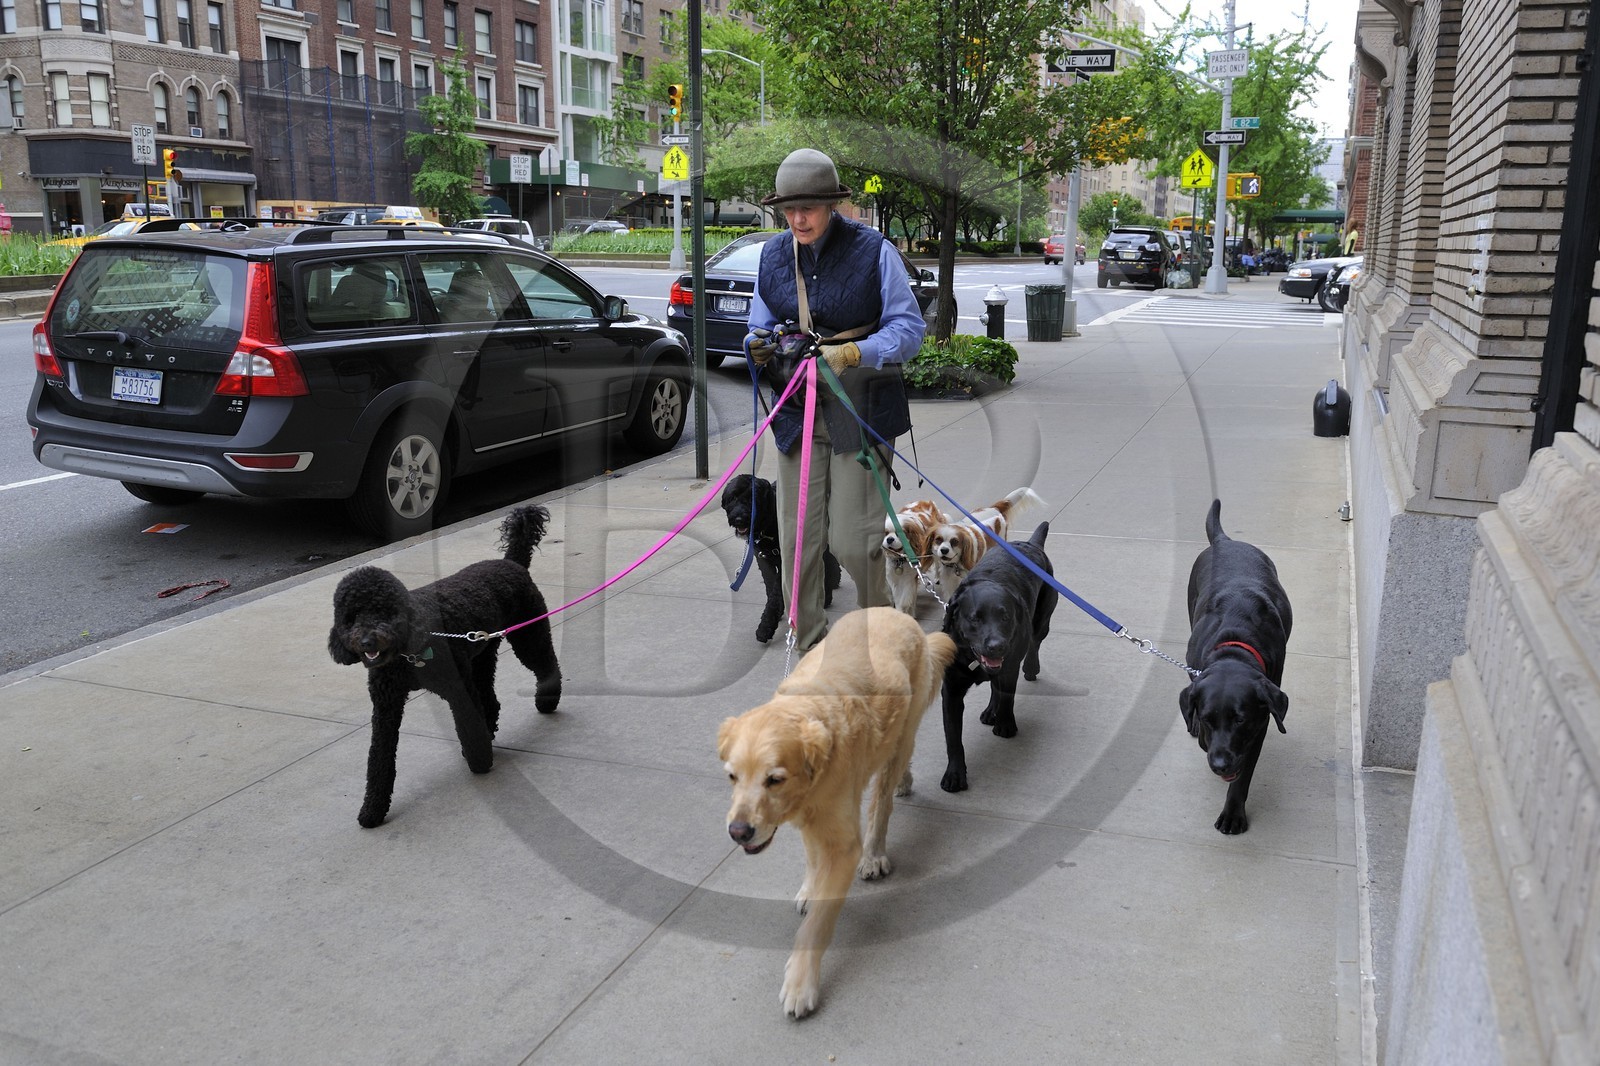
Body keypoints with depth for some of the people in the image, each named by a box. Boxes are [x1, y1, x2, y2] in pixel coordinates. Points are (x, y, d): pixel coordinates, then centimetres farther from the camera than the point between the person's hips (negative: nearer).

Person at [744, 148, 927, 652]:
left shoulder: (873, 250, -6)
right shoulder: (774, 254, 9)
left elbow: (909, 328, -8)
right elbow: (762, 324, 15)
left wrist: (851, 354, -24)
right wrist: (758, 346, -10)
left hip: (861, 412, -4)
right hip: (798, 411, 5)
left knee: (852, 540, -6)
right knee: (797, 537, 5)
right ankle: (810, 644, 21)